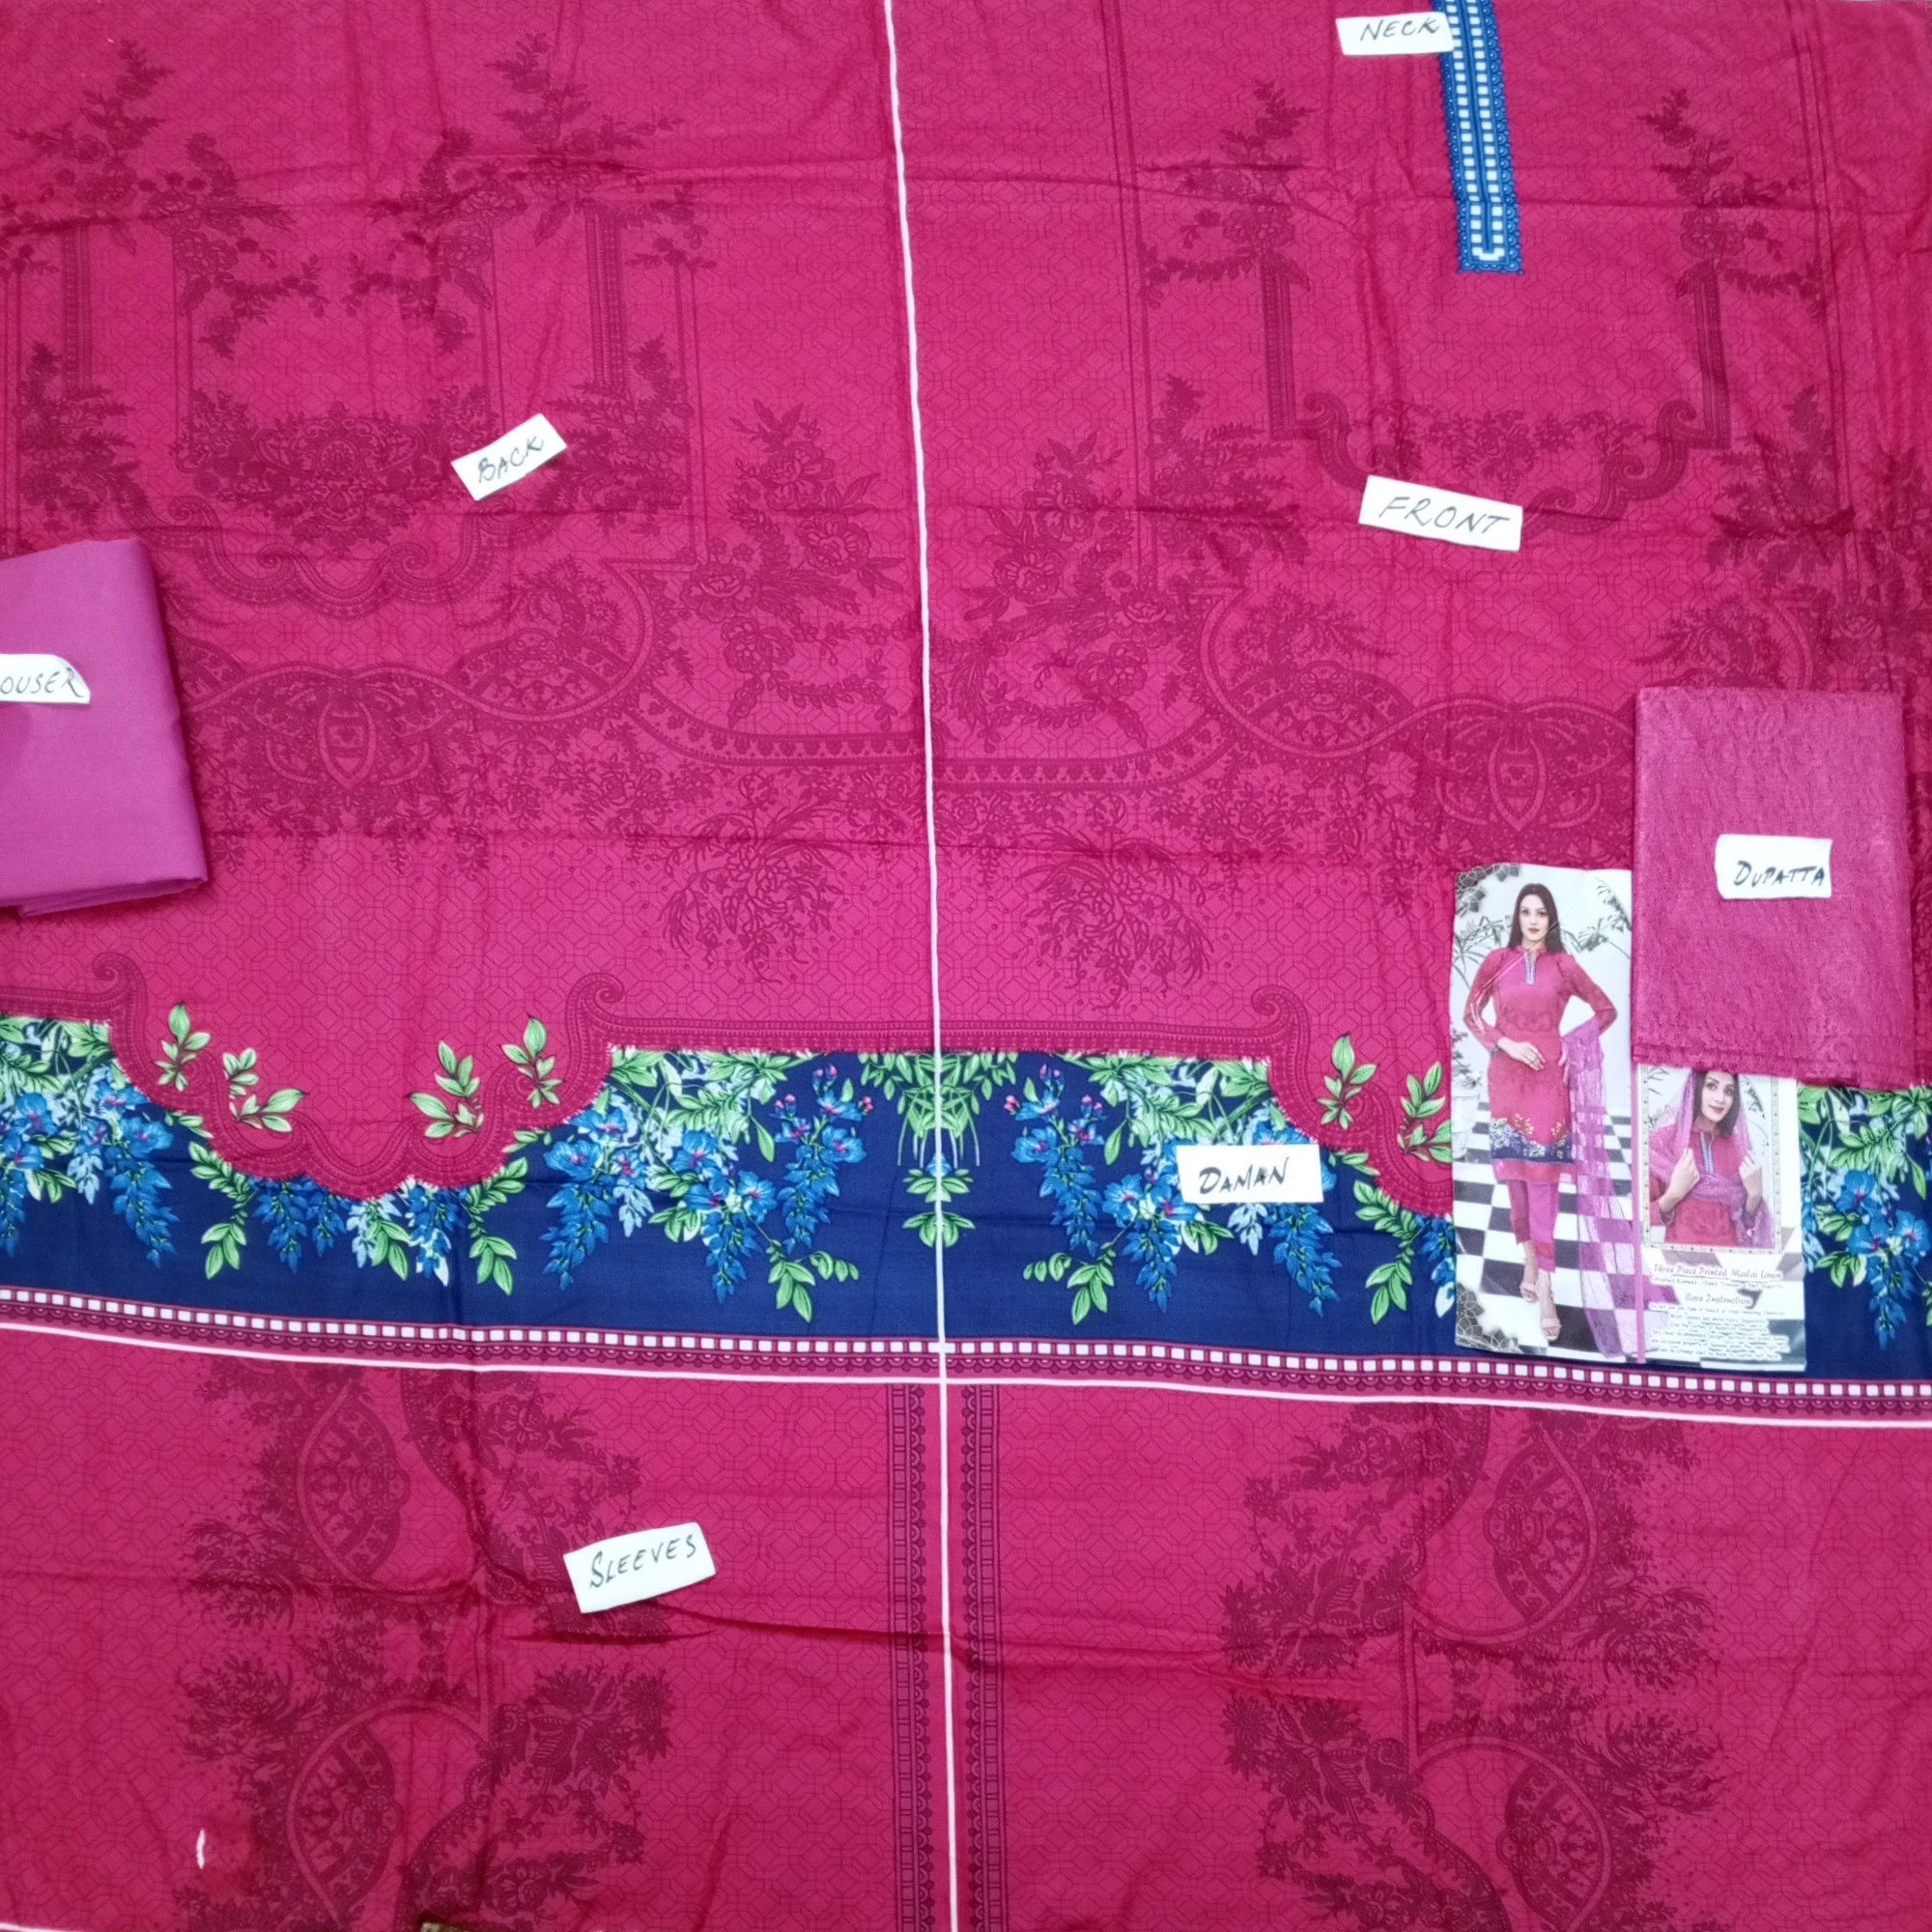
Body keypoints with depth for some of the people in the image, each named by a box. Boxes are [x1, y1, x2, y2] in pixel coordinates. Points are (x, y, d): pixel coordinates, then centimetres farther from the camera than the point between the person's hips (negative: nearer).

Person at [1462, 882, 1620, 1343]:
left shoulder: (1564, 966, 2)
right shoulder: (1497, 961, 2)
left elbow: (1606, 1010, 12)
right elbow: (1471, 1014, 6)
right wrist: (1506, 1044, -8)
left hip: (1548, 1077, -1)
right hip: (1507, 1075, 2)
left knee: (1543, 1173, -8)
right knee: (1515, 1170, 6)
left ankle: (1545, 1286, -10)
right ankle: (1530, 1264, 21)